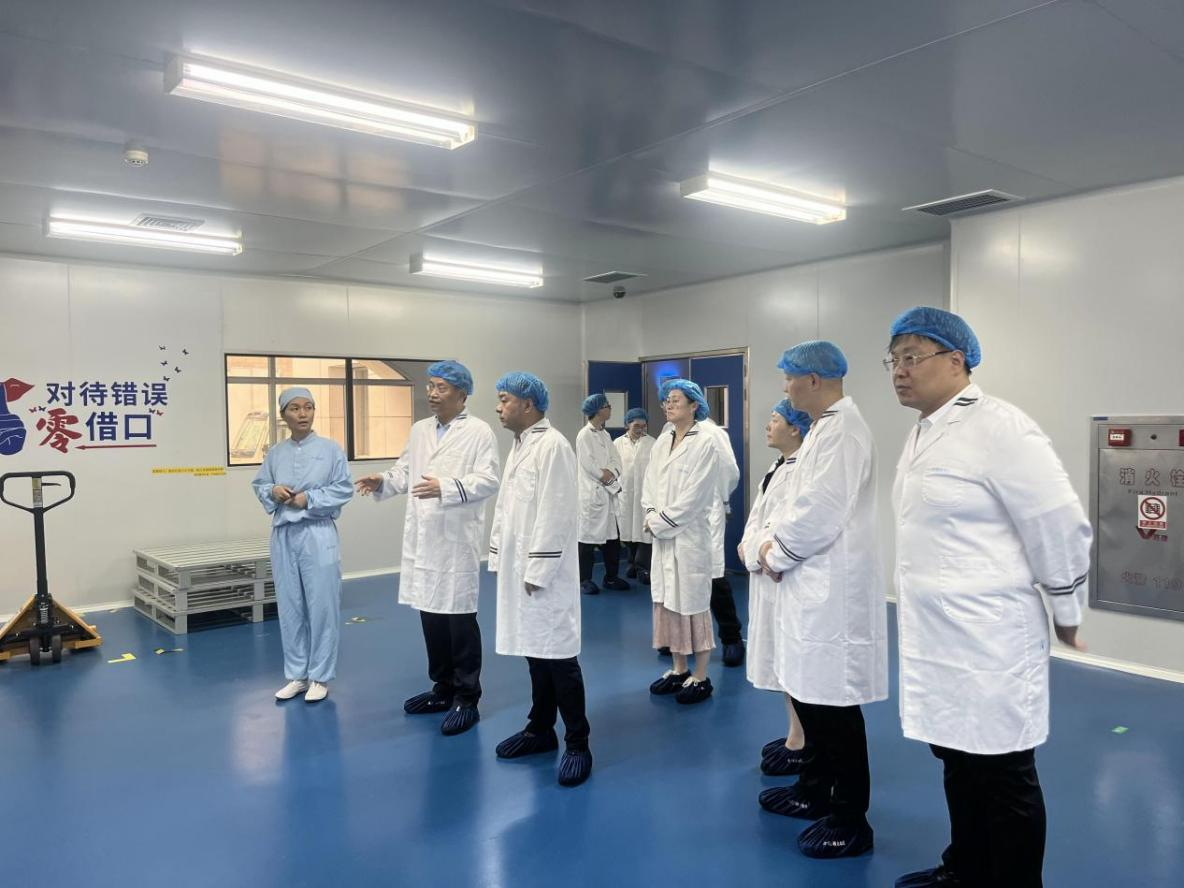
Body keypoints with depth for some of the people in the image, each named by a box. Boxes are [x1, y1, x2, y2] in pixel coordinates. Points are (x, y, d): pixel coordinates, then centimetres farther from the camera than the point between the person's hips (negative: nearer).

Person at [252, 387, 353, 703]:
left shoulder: (331, 448, -2)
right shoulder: (275, 453, 8)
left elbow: (344, 489, -4)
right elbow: (258, 485, 15)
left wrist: (309, 498, -13)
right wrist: (273, 491, -6)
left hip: (318, 535, -3)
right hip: (283, 535, 4)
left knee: (322, 606, 1)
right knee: (289, 606, 10)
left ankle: (320, 677, 14)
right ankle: (297, 674, 24)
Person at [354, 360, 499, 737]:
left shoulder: (479, 431, -6)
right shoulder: (420, 430, 15)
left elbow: (488, 480, -15)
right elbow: (405, 471, 14)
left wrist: (445, 488, -27)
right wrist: (383, 482, -6)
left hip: (457, 540, -6)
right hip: (421, 538, 6)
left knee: (460, 619, 0)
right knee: (431, 616, 13)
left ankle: (466, 698, 12)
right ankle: (443, 688, 29)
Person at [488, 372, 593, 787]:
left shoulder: (553, 445, -14)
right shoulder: (519, 445, 14)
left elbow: (555, 515, -19)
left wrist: (538, 570, -18)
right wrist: (499, 557, 14)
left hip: (544, 571, -9)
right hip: (519, 566, 9)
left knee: (558, 654, -3)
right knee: (534, 650, 16)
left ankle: (578, 744, 8)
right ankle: (540, 729, 28)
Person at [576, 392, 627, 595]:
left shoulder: (605, 435, 15)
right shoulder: (584, 435, -10)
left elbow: (616, 460, 9)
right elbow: (588, 465, -17)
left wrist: (611, 473, -9)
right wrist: (604, 476, -6)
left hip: (609, 493, 8)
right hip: (591, 493, -8)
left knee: (612, 537, 10)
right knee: (588, 537, 0)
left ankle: (611, 577, 21)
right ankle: (584, 580, 9)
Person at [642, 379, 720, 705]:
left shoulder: (704, 444, -10)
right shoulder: (661, 444, 11)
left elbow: (694, 495, -15)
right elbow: (649, 486, 11)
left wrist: (660, 522, -13)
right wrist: (651, 518, -5)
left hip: (689, 534, -7)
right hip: (662, 535, 7)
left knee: (692, 603, -1)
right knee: (668, 602, 12)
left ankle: (700, 677, 11)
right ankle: (679, 670, 25)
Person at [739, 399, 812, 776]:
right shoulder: (779, 467, 14)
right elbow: (758, 515, 16)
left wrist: (753, 553, -11)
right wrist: (748, 545, 0)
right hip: (766, 574, 10)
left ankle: (801, 743, 14)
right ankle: (796, 734, 31)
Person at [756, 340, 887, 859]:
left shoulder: (842, 430, -17)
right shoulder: (824, 427, 16)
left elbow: (822, 512, -23)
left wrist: (777, 556, -9)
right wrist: (773, 538, 4)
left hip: (833, 587, -10)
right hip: (813, 584, 10)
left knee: (834, 703, 0)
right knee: (808, 692, 19)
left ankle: (850, 820, 14)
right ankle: (815, 790, 35)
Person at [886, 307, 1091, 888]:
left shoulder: (997, 427, -17)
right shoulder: (924, 433, 9)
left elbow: (1062, 529, -14)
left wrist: (1066, 616, -6)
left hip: (988, 640, -9)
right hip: (938, 637, 9)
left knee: (1003, 776, 7)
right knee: (958, 762, 22)